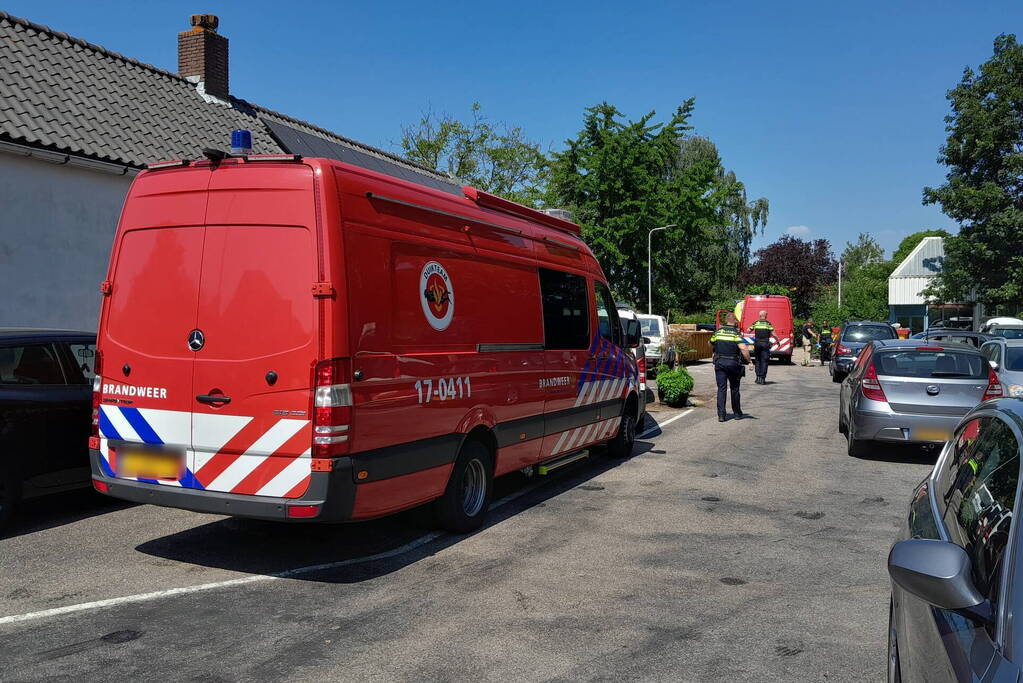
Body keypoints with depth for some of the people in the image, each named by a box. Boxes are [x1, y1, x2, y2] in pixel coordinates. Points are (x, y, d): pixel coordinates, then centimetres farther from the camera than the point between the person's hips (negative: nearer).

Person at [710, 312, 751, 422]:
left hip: (719, 363, 2)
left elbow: (711, 344, 19)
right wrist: (748, 361, -14)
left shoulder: (718, 332, 4)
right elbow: (744, 349, -21)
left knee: (721, 389, 2)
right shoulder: (736, 334, -8)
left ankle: (721, 415, -6)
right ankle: (737, 412, 25)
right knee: (734, 389, 14)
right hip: (733, 363, -2)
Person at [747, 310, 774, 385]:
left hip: (757, 343, 2)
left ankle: (758, 377, 9)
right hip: (765, 344, -2)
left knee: (758, 360, 15)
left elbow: (748, 331, 8)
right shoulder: (768, 323, -2)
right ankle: (762, 378, -4)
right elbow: (773, 334, -6)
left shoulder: (755, 323, 3)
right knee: (764, 361, 1)